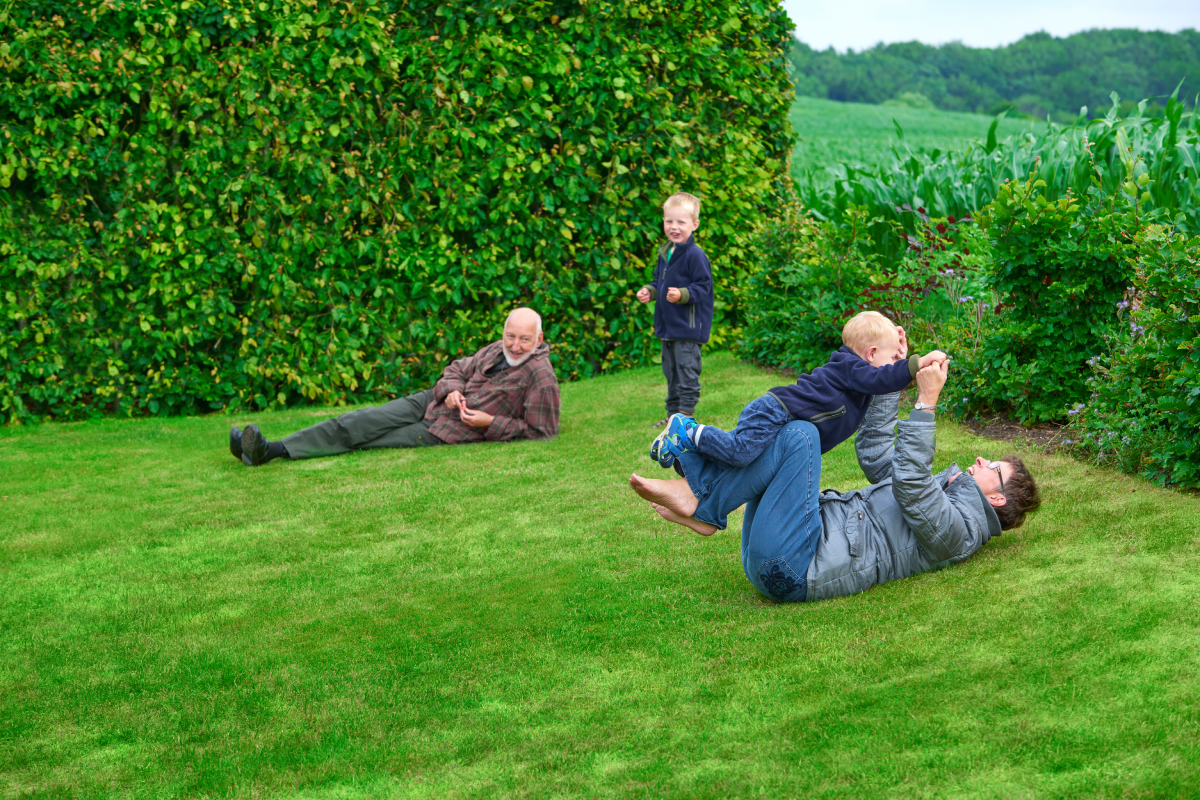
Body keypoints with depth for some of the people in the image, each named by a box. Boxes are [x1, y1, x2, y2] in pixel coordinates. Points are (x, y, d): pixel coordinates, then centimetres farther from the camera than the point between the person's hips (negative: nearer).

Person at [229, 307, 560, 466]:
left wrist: (491, 423, -19)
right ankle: (269, 449, -18)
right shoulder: (496, 351, 8)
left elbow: (541, 430, -12)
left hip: (446, 433, -6)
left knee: (372, 440, -14)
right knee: (368, 421, -13)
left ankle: (274, 452, -18)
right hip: (430, 402, 6)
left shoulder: (541, 376, -13)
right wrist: (452, 390, -5)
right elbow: (457, 369, 19)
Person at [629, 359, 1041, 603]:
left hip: (792, 565, -10)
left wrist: (927, 402, -18)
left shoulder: (960, 527, 0)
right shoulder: (937, 495, 29)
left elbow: (910, 484, -16)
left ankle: (702, 505, -11)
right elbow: (875, 454, 30)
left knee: (800, 434, -17)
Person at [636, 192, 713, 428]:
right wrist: (649, 291, 7)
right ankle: (673, 412, 25)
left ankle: (687, 411, 2)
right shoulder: (665, 253, 11)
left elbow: (703, 286, -16)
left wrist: (683, 294, -29)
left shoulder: (695, 255, -16)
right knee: (671, 370, 16)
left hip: (688, 326, -9)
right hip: (668, 325, 9)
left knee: (686, 369, -5)